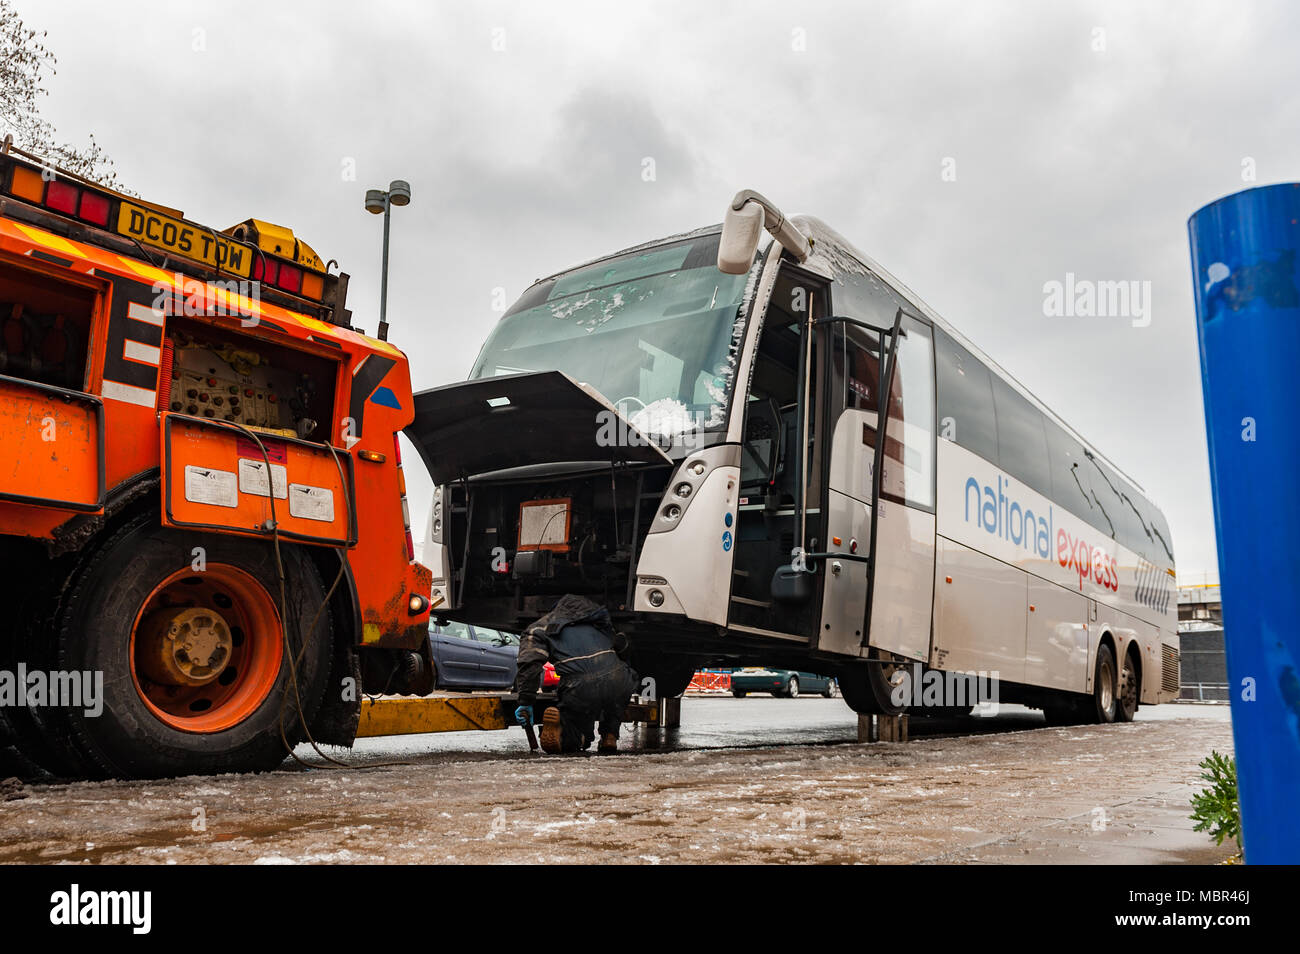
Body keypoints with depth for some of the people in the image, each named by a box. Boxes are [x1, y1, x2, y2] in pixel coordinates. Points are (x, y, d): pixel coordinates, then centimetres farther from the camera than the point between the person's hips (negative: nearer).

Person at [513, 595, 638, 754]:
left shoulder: (538, 628, 21)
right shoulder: (596, 619, 33)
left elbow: (530, 663, 2)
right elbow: (621, 646, 36)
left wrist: (525, 702, 0)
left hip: (580, 688, -1)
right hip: (616, 680, 2)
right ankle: (609, 738, 23)